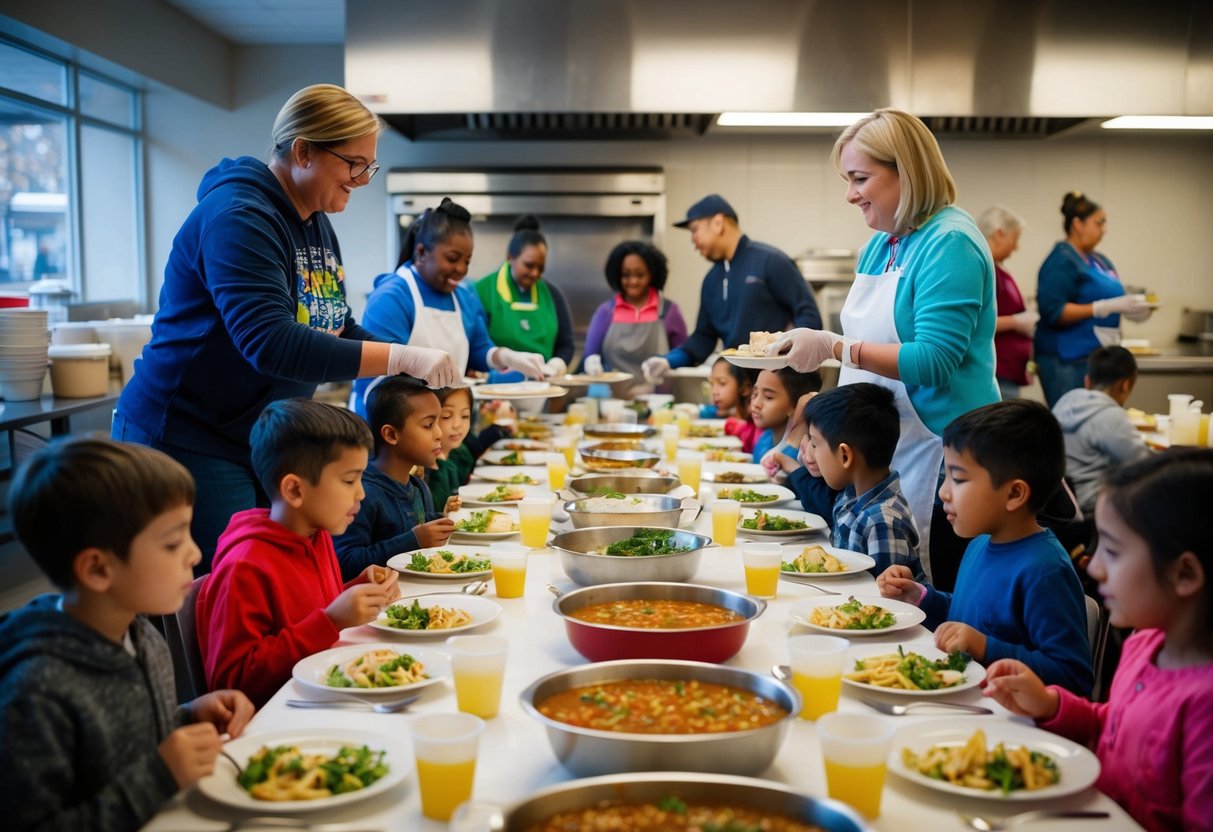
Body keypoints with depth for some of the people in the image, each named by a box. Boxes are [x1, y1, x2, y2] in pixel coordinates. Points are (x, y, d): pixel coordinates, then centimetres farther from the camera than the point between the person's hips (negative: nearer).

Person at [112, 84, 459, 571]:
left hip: (265, 443, 9)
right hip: (187, 444, -9)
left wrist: (420, 366, -3)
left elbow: (337, 331, 13)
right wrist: (399, 357, -33)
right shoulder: (238, 216, -20)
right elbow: (271, 343, -31)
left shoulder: (316, 224, 9)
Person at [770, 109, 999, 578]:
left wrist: (834, 347, -23)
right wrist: (811, 343, 8)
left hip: (933, 449, -9)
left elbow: (935, 361, -22)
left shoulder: (949, 243, -14)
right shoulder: (879, 245, 13)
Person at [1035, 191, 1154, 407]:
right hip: (1068, 363, -9)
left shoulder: (1100, 261, 17)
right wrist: (1108, 307, -22)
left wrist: (1130, 309, 4)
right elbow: (1053, 312, -20)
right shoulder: (1062, 261, -10)